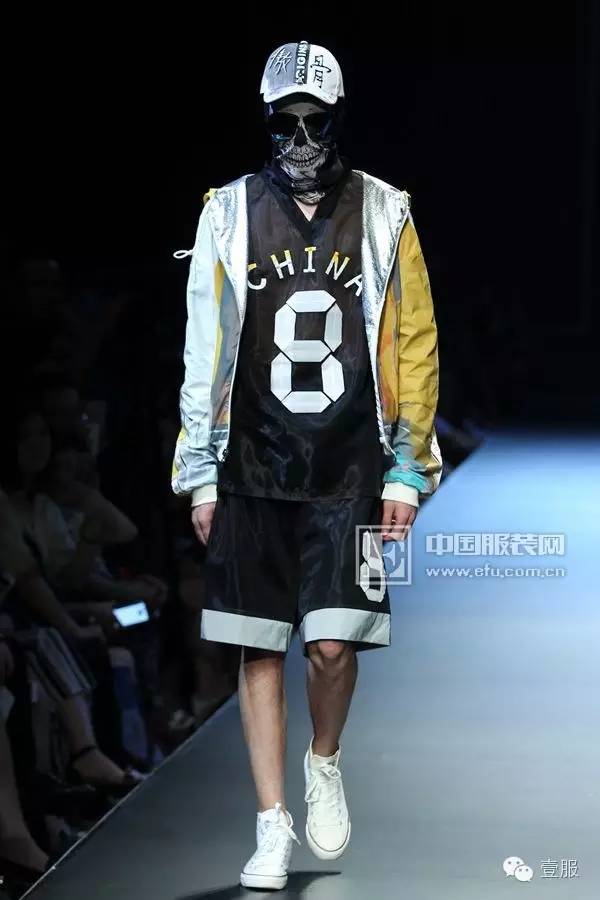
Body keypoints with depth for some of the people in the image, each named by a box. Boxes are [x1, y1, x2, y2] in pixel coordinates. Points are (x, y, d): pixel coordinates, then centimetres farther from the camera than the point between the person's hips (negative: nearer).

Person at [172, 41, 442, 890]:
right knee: (259, 651, 2)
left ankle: (325, 765, 23)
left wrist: (408, 468, 1)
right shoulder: (229, 213, 5)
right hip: (253, 469, 1)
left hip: (351, 469, -1)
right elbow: (204, 350, 7)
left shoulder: (383, 214, 3)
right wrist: (201, 472, 5)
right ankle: (273, 828, 12)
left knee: (333, 645, -8)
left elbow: (415, 346, 5)